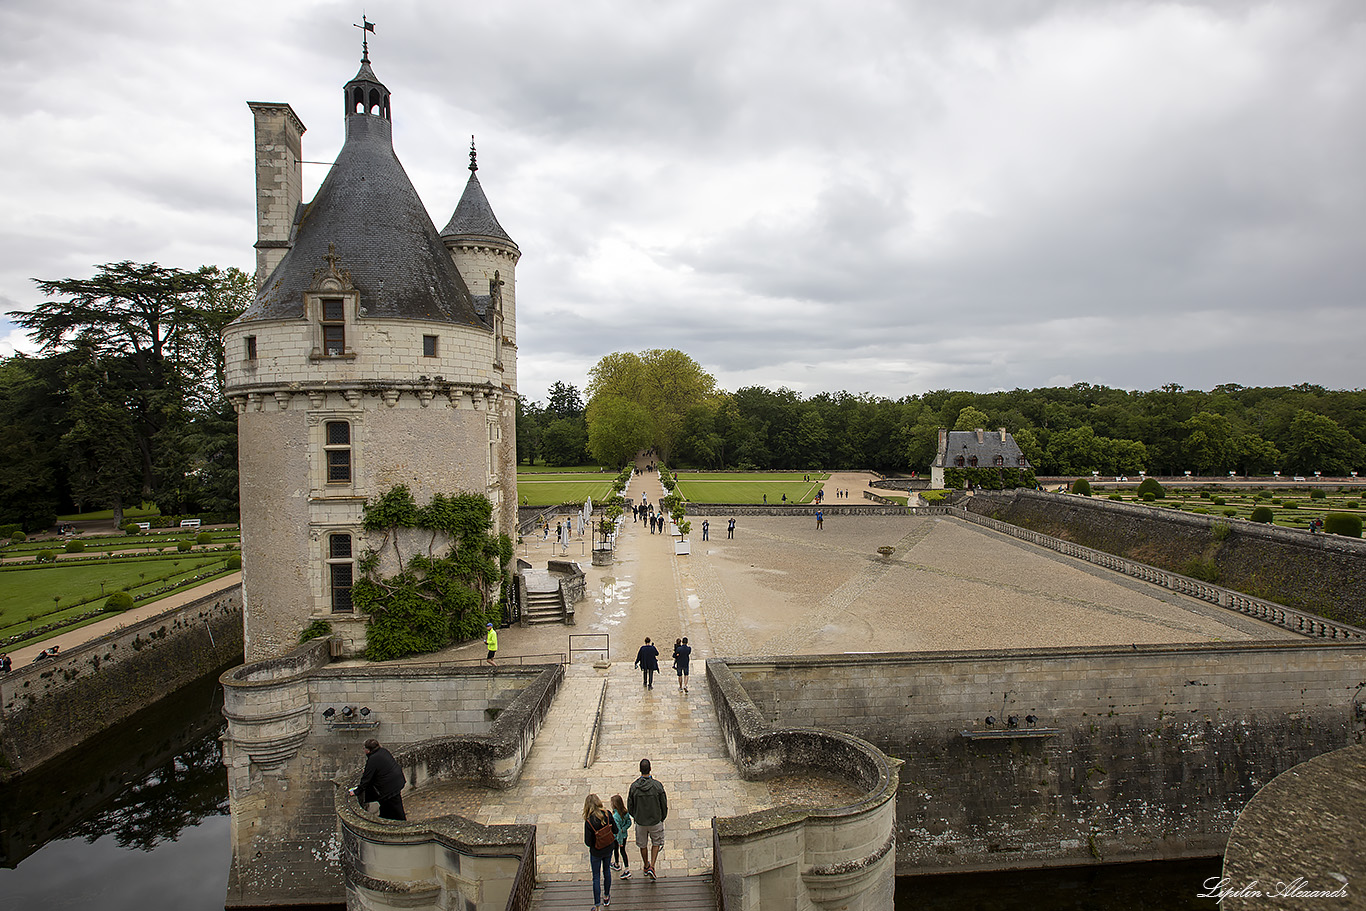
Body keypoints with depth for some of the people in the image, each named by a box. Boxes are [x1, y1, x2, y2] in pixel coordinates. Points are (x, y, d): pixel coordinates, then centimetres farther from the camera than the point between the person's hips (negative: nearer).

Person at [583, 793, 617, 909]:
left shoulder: (589, 821, -26)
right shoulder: (607, 814, -18)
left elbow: (588, 842, -20)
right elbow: (615, 831, -8)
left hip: (596, 853, -3)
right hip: (608, 849, 4)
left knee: (596, 877, 10)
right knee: (607, 871, 24)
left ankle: (597, 905, 13)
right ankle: (606, 897, 40)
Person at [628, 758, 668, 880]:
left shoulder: (634, 786, -16)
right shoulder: (657, 786, -19)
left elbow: (629, 807, -5)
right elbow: (664, 805, -9)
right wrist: (662, 818, 9)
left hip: (640, 822, 1)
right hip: (655, 821, -1)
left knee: (643, 845, 23)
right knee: (656, 843, 21)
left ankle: (646, 866, 41)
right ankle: (652, 867, 9)